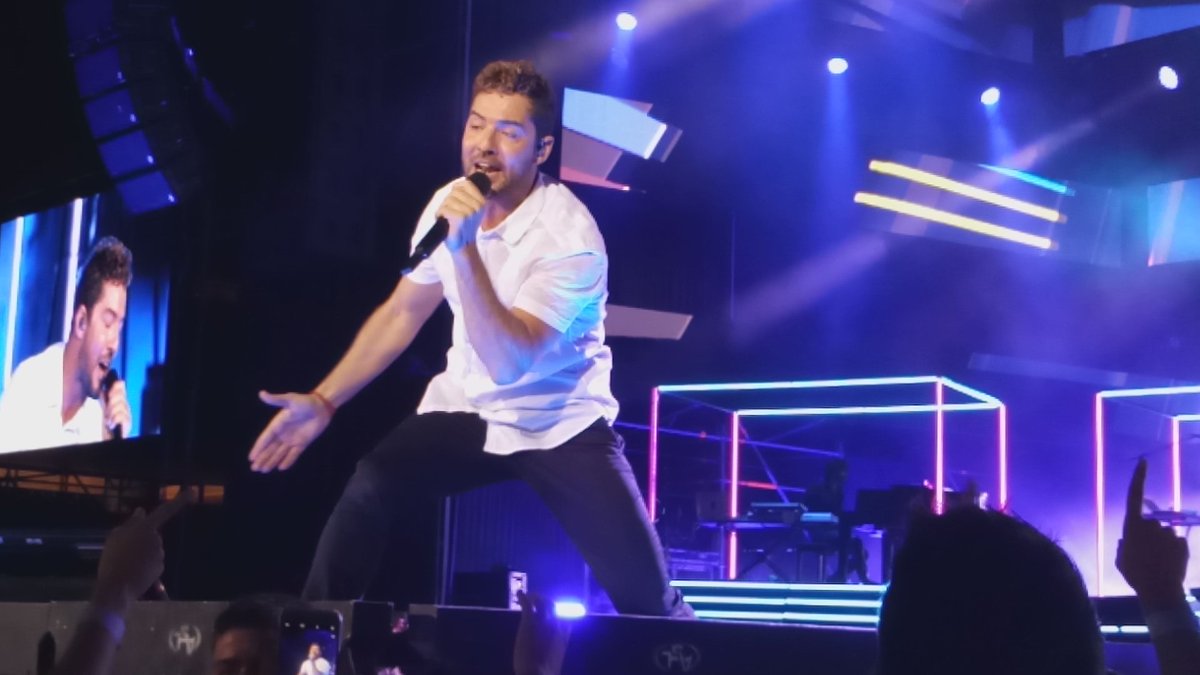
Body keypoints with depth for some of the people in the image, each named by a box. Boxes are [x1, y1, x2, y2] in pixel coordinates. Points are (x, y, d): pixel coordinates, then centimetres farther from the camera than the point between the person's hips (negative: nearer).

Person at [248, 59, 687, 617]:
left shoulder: (569, 237, -21)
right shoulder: (450, 204, -3)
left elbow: (508, 362, -31)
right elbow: (402, 314, 8)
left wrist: (464, 249, -38)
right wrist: (323, 401, 2)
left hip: (560, 424, -4)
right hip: (466, 410, 4)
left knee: (645, 595, -16)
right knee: (366, 493, -25)